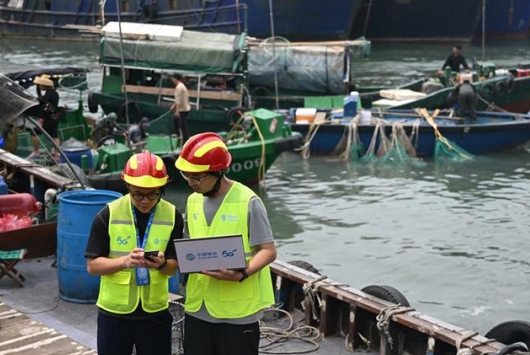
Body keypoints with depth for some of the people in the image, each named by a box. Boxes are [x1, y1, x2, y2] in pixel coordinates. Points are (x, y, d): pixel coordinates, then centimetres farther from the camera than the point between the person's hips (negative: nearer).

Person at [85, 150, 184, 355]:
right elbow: (93, 265, -9)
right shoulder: (109, 214, -10)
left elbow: (173, 267, -2)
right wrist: (124, 261, -27)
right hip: (114, 312, -1)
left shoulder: (172, 215, -5)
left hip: (155, 312, 1)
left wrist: (162, 264, -25)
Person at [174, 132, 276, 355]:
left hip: (238, 310, -6)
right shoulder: (193, 201, 9)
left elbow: (268, 250, -11)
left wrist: (242, 274, -27)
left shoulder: (248, 202, -12)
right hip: (198, 307, 6)